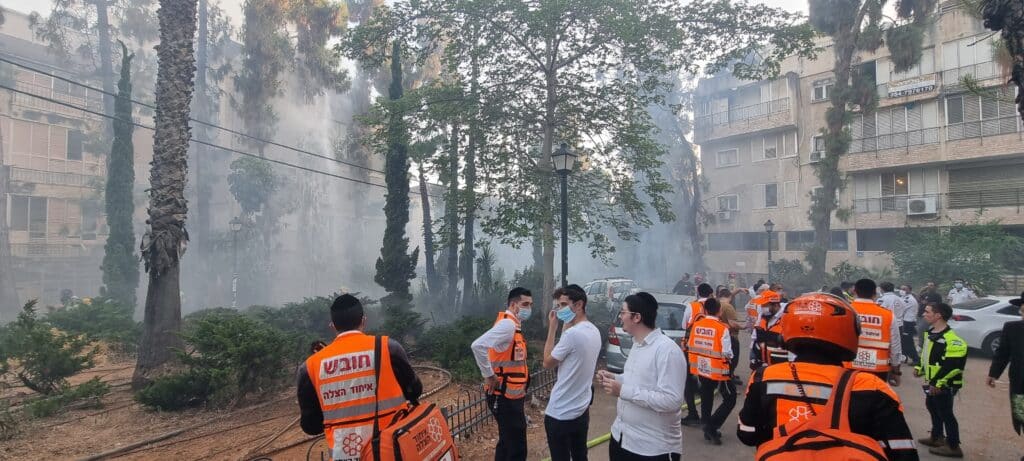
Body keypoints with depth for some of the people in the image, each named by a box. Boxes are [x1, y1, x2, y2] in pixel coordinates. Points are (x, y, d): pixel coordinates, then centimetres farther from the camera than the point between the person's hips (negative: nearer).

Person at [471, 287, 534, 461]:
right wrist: (489, 376, -22)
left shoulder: (513, 325, 13)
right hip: (505, 397, -10)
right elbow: (478, 346, -32)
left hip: (510, 396, 10)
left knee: (507, 443, 20)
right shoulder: (507, 324, -19)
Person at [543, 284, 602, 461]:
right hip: (582, 410, 8)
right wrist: (565, 327, 6)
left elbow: (548, 362, -11)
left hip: (560, 414, -8)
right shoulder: (594, 331, 5)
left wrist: (552, 328, -8)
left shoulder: (572, 333, -23)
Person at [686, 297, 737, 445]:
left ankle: (708, 428, 25)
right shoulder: (722, 328, -19)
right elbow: (726, 353, -19)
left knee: (706, 398, 19)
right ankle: (712, 426, -3)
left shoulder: (696, 325, -3)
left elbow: (690, 346, 6)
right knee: (730, 399, 8)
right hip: (718, 370, -6)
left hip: (701, 368, 6)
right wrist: (729, 357, 2)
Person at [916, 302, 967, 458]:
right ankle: (937, 437, 36)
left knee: (945, 413, -1)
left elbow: (954, 365, -26)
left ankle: (953, 446, 10)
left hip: (944, 385, -10)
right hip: (932, 382, 10)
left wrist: (939, 383, -24)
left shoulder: (950, 339, -23)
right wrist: (920, 368, 11)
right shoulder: (931, 333, 9)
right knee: (932, 408, 21)